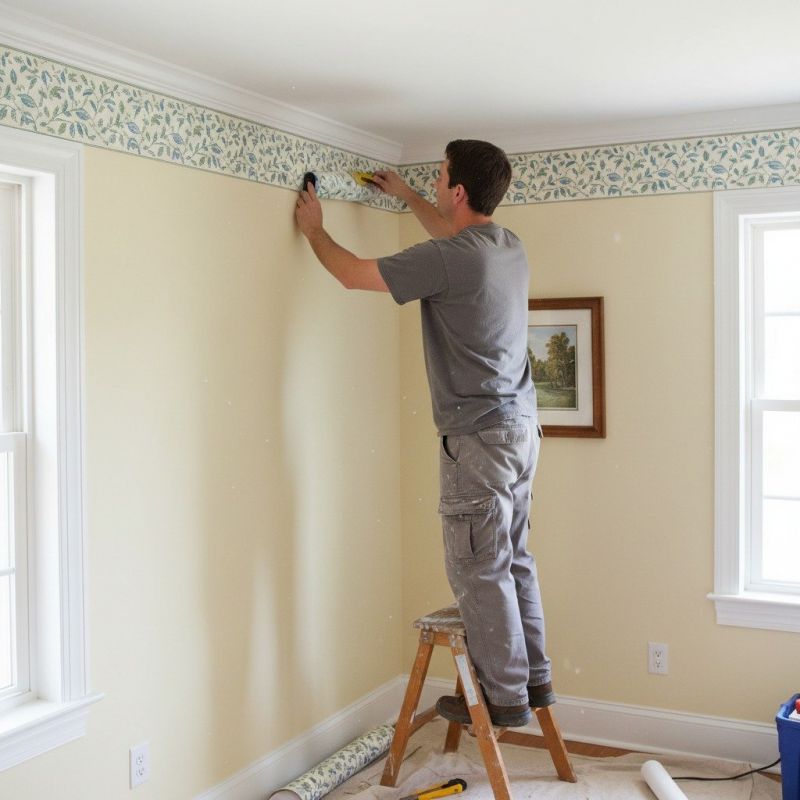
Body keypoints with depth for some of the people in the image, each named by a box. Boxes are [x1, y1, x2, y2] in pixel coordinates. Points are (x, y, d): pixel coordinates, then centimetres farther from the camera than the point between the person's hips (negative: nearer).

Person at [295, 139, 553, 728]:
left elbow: (354, 274, -8)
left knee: (480, 570, 1)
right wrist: (407, 197, 42)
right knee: (513, 559, 16)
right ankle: (534, 680, 26)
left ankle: (506, 697, 10)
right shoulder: (509, 247, 8)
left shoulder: (450, 260, -19)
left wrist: (314, 230, 10)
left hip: (479, 436, -9)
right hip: (520, 428, 9)